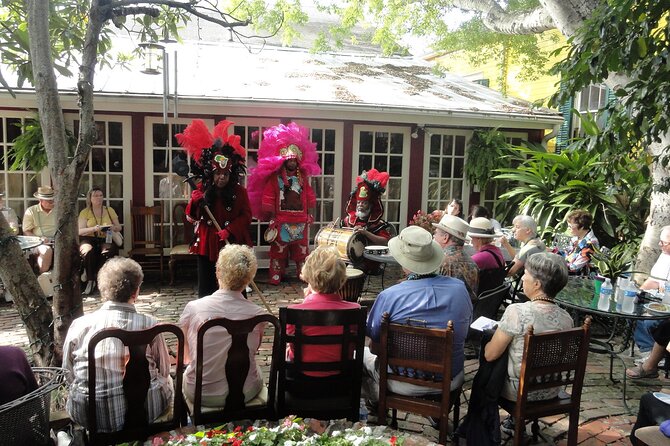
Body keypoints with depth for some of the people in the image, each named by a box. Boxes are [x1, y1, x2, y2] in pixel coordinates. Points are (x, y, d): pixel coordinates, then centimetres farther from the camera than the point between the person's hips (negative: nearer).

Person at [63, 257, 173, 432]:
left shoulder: (79, 325, -7)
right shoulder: (149, 324, -12)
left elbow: (68, 374, 5)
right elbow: (164, 370, 0)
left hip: (87, 416, 3)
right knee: (167, 380, 29)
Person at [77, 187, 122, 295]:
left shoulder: (109, 210, 18)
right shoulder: (85, 212, 10)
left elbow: (119, 227, 17)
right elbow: (80, 231, -1)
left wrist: (114, 228, -8)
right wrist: (94, 229, -19)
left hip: (106, 239, 2)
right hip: (89, 239, -1)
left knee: (107, 253, -33)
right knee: (88, 252, -36)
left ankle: (90, 275, -15)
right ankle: (90, 280, -22)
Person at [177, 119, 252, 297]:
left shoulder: (239, 191, -2)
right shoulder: (201, 190, 2)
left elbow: (246, 216, -4)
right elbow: (192, 217, 3)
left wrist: (230, 230, -17)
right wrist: (194, 202, -17)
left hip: (232, 244, -1)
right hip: (207, 244, 2)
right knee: (206, 285, 8)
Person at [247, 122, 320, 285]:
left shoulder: (303, 177, 9)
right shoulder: (274, 178, -2)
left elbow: (310, 198, 11)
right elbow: (268, 200, -3)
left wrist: (309, 215, 5)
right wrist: (272, 218, -5)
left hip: (301, 222, 3)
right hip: (281, 222, -3)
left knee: (302, 250, 9)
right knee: (278, 251, 4)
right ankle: (276, 277, 11)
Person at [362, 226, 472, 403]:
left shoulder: (388, 296, -21)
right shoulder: (460, 288, -10)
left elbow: (374, 347, -8)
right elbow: (463, 330, 7)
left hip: (404, 384, -3)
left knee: (362, 353, 23)